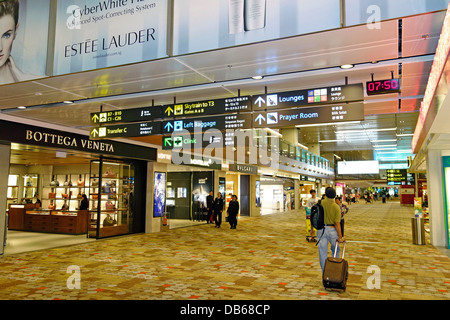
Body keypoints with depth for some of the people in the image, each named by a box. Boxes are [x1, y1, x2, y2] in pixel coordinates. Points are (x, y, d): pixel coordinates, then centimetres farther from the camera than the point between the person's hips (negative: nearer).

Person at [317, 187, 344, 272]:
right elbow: (337, 223, -14)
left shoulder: (319, 203, -7)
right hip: (332, 230, -1)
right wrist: (340, 237, -7)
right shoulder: (336, 207, -11)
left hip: (321, 230, 1)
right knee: (336, 249, 24)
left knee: (322, 253, 7)